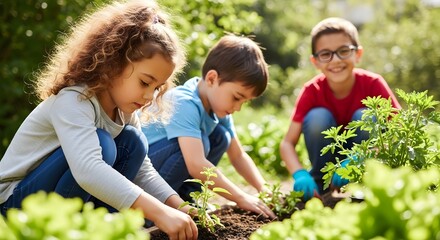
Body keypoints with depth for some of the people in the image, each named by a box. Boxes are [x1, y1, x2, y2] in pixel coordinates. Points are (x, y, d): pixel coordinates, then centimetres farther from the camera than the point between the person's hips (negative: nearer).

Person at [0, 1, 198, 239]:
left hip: (69, 202, 8)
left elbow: (143, 170, -1)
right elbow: (87, 170, -45)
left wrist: (177, 206, -19)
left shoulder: (124, 110, -1)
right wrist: (159, 212, -50)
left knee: (133, 141, -9)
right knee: (101, 144, -29)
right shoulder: (73, 101, -28)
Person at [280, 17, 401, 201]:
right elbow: (287, 143, -19)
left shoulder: (373, 83, -20)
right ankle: (319, 184, -9)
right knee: (317, 117, -26)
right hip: (329, 158, 1)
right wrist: (300, 175, -39)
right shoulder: (312, 90, -18)